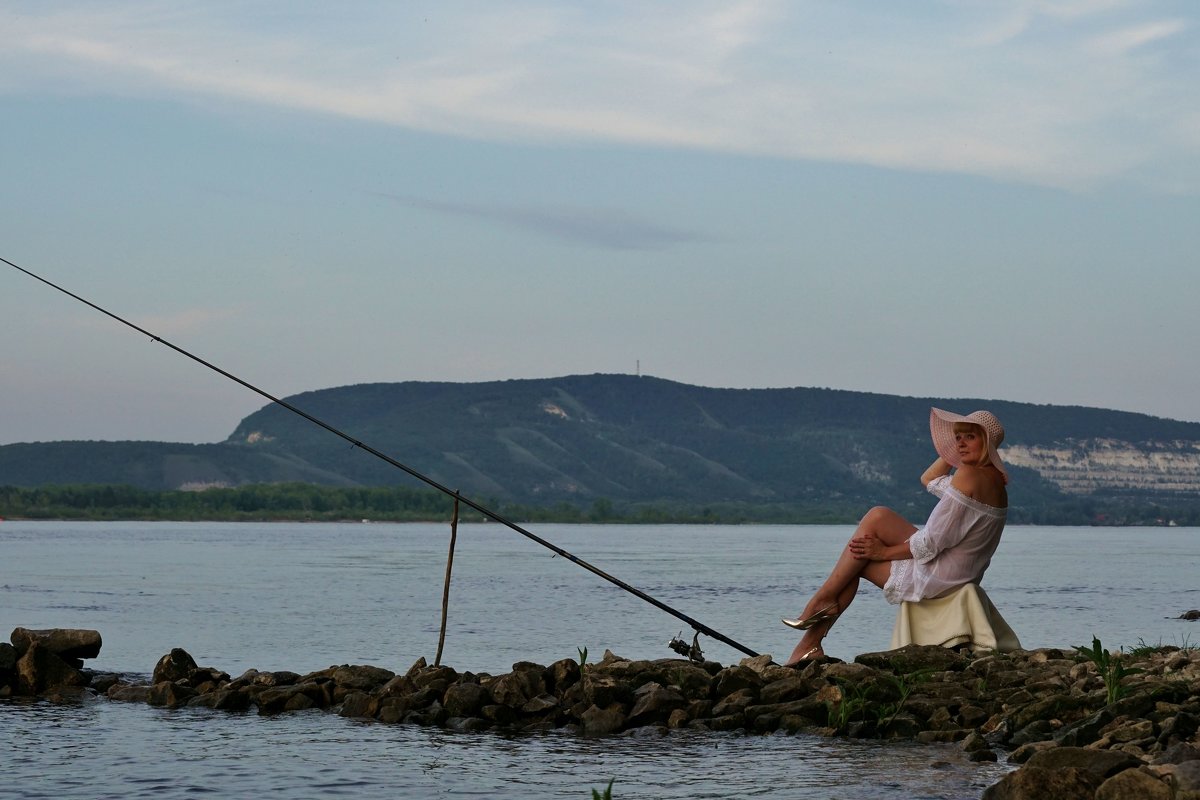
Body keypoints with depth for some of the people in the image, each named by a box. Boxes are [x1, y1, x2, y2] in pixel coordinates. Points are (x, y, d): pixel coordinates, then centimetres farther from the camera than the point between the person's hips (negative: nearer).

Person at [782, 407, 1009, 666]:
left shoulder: (969, 475, -19)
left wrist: (885, 551, -9)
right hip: (961, 575, 10)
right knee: (859, 555, 11)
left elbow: (932, 541, -21)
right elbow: (929, 480, 25)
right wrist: (954, 451, 13)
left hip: (938, 576, -10)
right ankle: (811, 644, 9)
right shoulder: (994, 479, 11)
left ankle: (824, 599, 1)